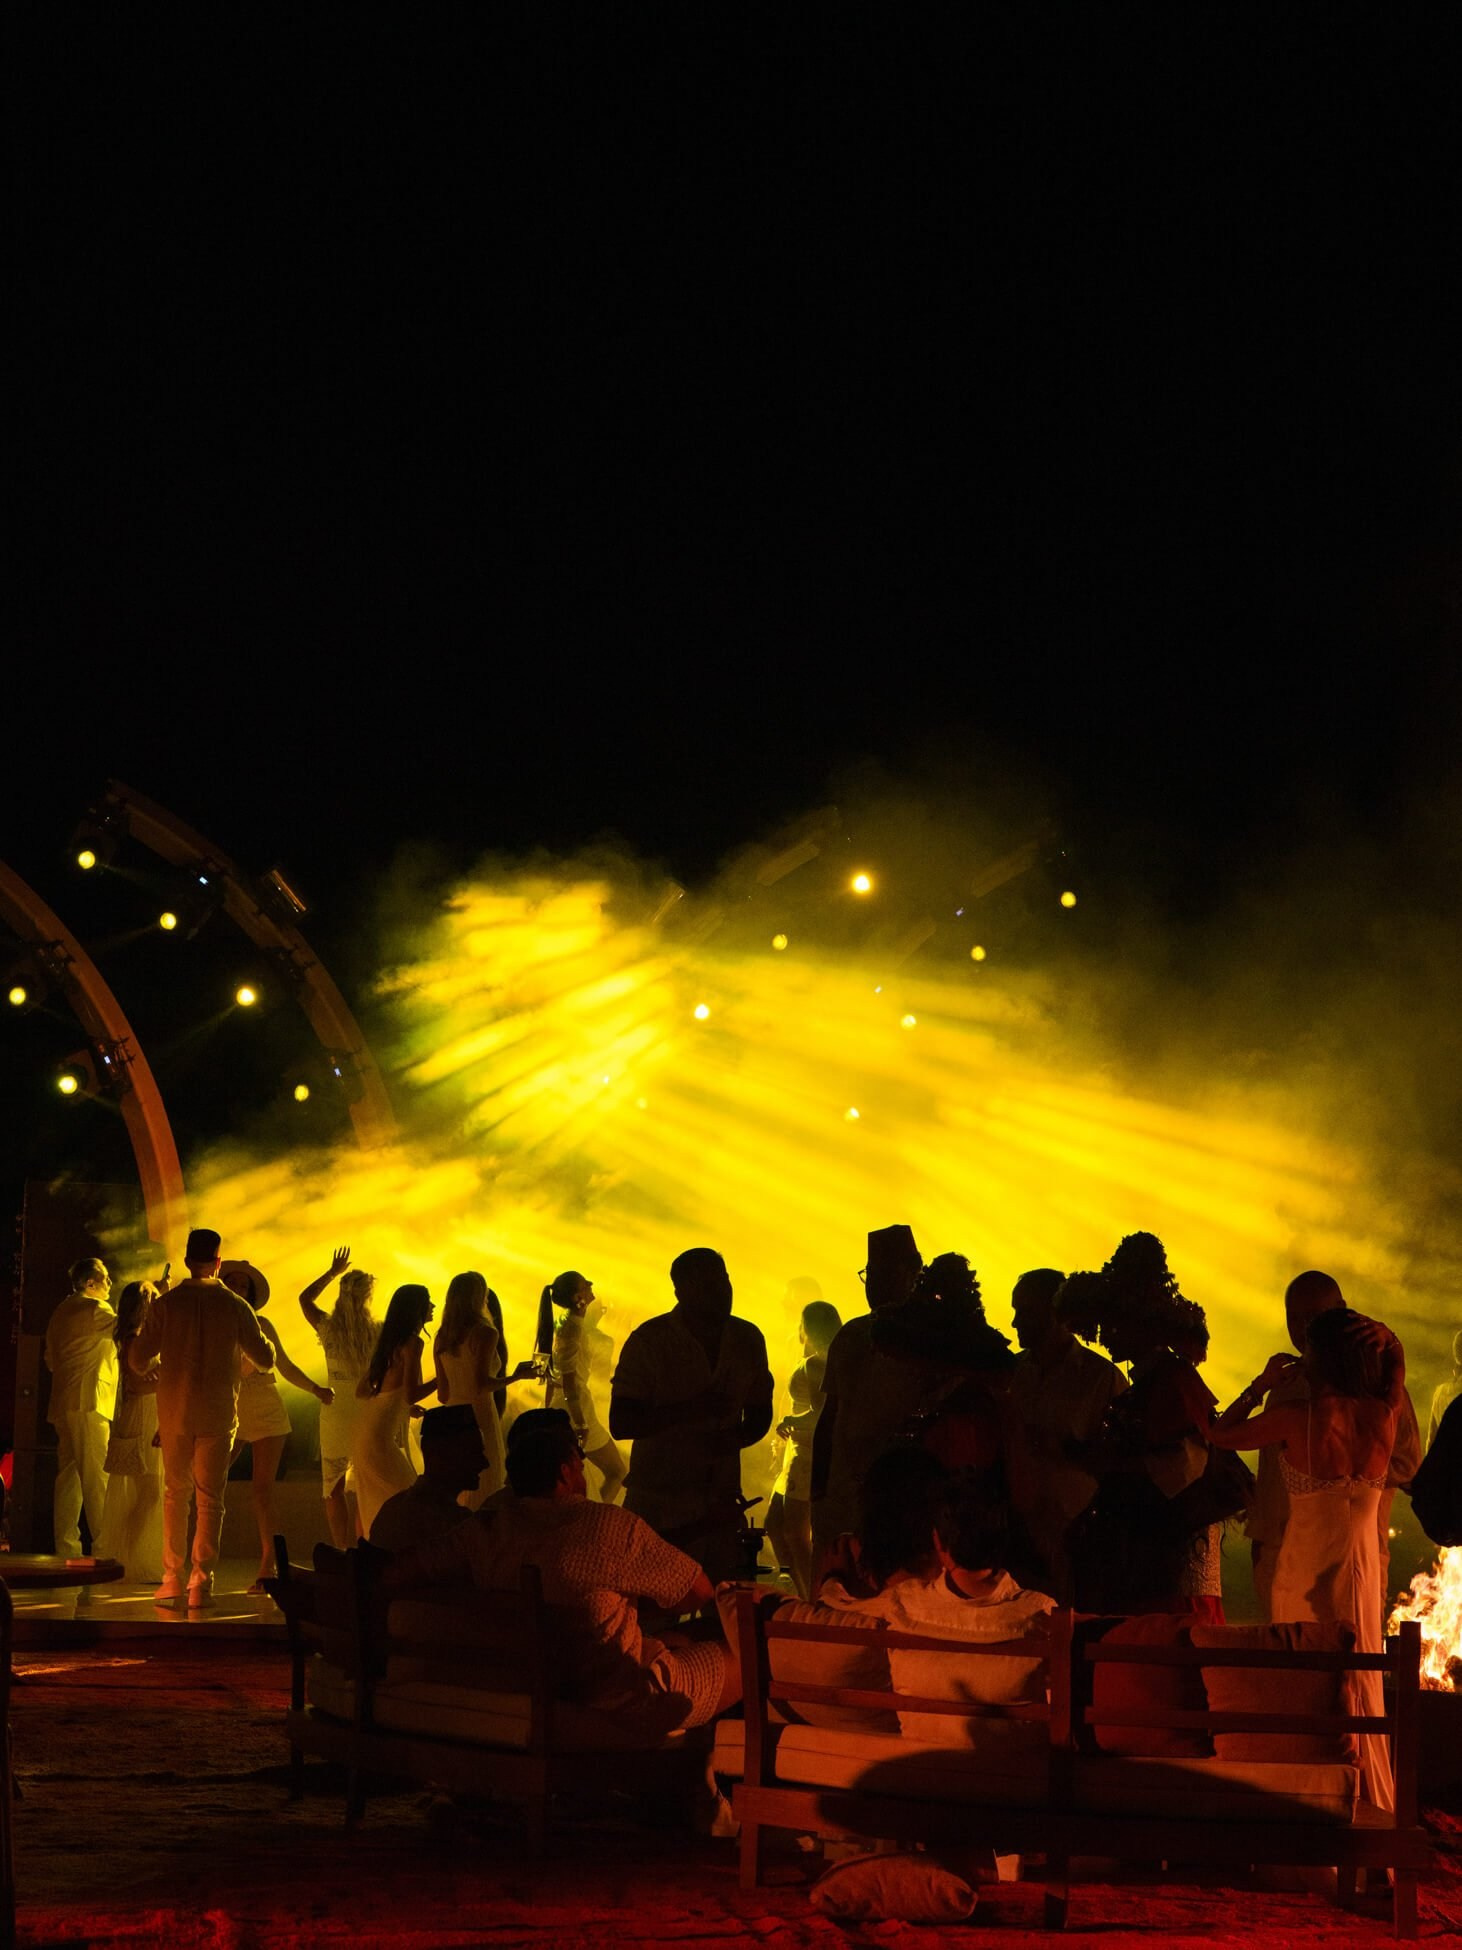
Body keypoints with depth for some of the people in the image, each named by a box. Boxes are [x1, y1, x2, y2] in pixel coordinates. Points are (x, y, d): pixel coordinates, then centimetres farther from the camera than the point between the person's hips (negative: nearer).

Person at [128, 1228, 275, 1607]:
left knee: (175, 1492, 14)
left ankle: (172, 1578, 10)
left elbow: (138, 1362, -1)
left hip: (174, 1410, 1)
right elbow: (265, 1358, 2)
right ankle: (201, 1581, -1)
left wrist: (130, 1340, 21)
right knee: (210, 1497, 5)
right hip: (218, 1412, -1)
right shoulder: (235, 1306, -4)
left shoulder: (165, 1304, -4)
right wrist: (264, 1338, 24)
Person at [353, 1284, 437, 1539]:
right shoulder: (412, 1343, -12)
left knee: (371, 1502, 13)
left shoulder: (386, 1342, 14)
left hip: (366, 1425, 9)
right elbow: (411, 1394, -19)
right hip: (382, 1433, -9)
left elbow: (361, 1391, 19)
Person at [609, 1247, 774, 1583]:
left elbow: (760, 1414, 18)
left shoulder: (747, 1339, 6)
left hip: (721, 1503, 3)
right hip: (656, 1502, -3)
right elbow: (620, 1424, -9)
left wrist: (736, 1438, -5)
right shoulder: (649, 1340, -6)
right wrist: (691, 1410, -20)